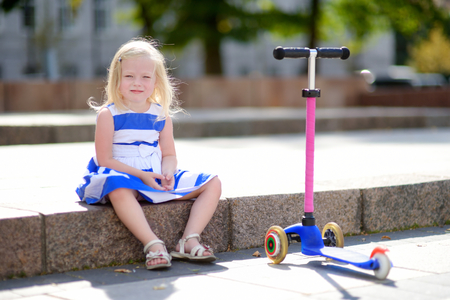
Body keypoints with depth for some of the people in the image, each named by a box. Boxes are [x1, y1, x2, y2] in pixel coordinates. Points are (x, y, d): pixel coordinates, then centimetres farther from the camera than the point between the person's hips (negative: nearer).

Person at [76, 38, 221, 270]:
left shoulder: (161, 115, 7)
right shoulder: (108, 115, -7)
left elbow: (169, 155, 11)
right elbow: (104, 159, -11)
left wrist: (167, 173, -14)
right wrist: (141, 175, -20)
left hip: (157, 179, 5)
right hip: (123, 177, -5)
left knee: (213, 183, -5)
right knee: (118, 188, -44)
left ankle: (189, 241, -18)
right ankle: (152, 244, -43)